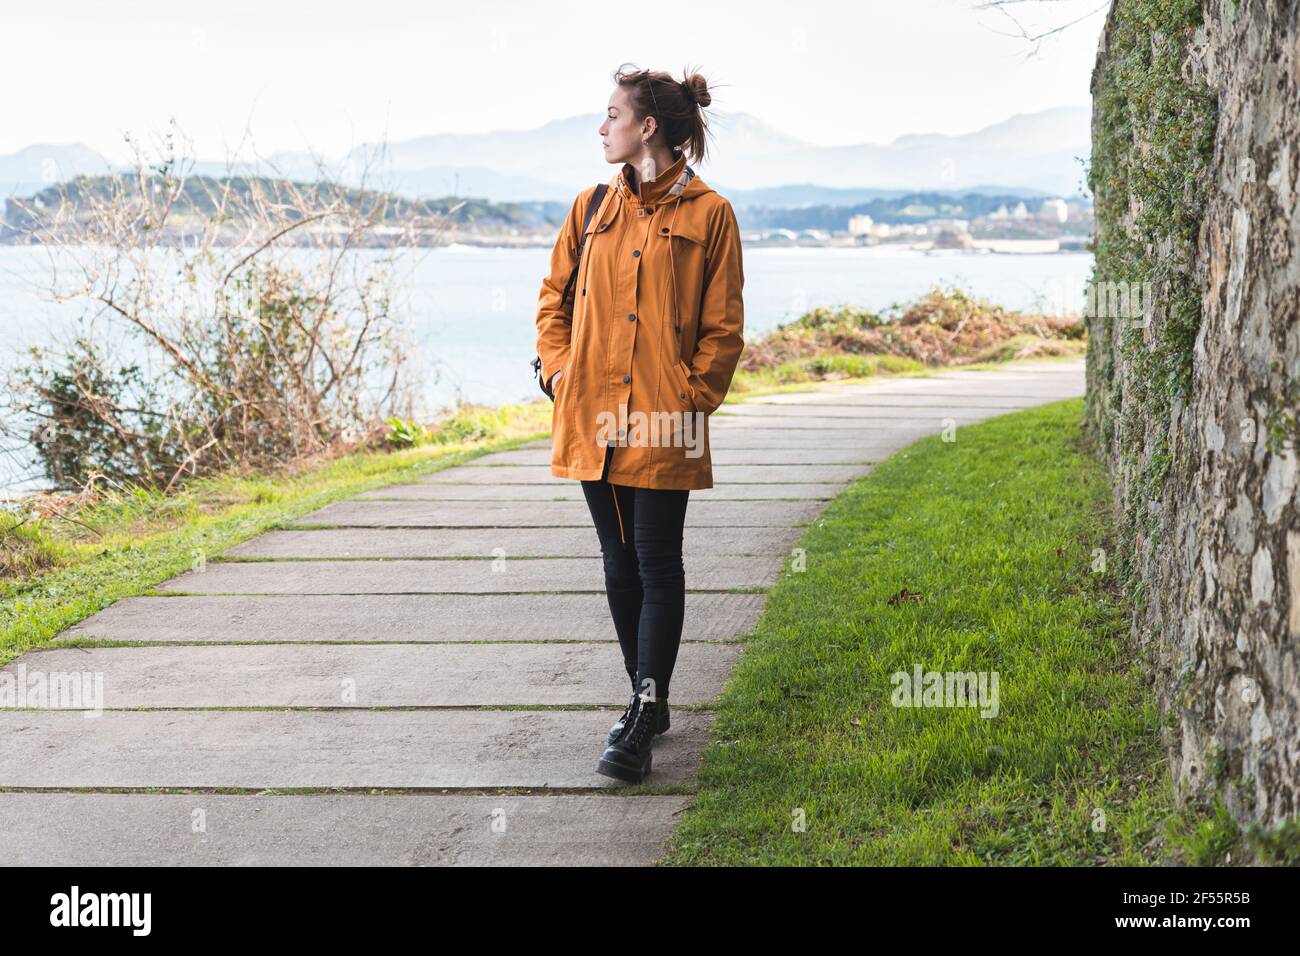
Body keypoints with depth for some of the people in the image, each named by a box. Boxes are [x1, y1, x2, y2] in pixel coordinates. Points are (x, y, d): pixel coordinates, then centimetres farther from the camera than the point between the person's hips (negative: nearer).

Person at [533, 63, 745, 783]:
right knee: (620, 566, 12)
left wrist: (690, 397, -10)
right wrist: (559, 370, 4)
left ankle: (641, 725, -3)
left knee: (658, 568, -4)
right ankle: (647, 703, 25)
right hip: (593, 419, 5)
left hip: (662, 426, -5)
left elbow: (724, 327, -2)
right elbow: (554, 297, 18)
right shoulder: (592, 207, 11)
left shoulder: (708, 214, -2)